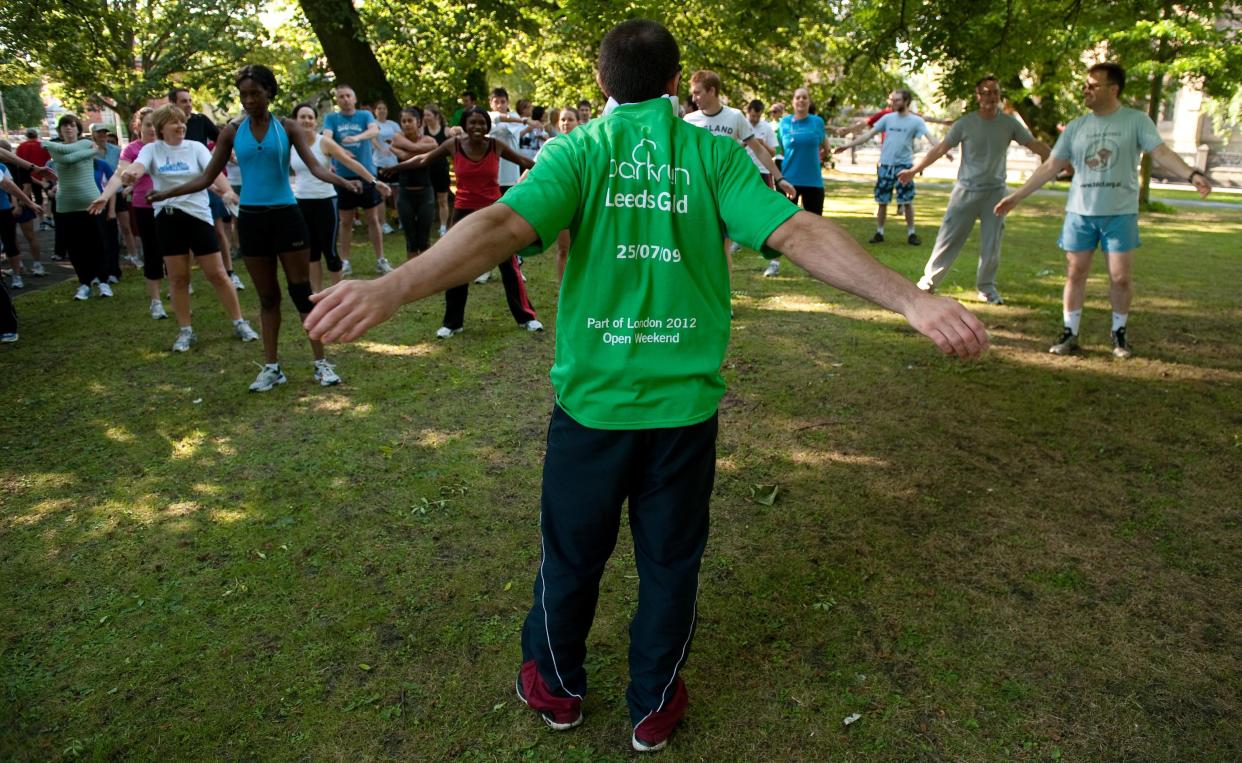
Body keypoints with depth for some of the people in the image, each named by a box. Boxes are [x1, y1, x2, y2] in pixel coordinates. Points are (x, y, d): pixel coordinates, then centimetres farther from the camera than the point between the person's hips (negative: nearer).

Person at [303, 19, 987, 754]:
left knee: (572, 555, 20)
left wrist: (391, 289, -34)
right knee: (670, 561, 18)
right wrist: (911, 299, -19)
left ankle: (558, 688, 42)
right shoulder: (715, 154, -2)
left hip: (592, 398, 0)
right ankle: (654, 707, 35)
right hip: (685, 403, 1)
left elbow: (503, 226, -23)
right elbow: (797, 233, -14)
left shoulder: (577, 150, -5)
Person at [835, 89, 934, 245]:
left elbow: (929, 137, -14)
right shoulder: (887, 118, 7)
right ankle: (879, 233, 17)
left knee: (907, 201, 0)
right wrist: (848, 145, 4)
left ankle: (911, 233, 10)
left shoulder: (916, 121, -3)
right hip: (885, 165, 3)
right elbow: (869, 134, 8)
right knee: (882, 200, 7)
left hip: (904, 165, -3)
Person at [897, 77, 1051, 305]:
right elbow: (940, 149, -3)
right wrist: (914, 170, -6)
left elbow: (1035, 145, 0)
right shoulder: (965, 124, -5)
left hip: (995, 192, 2)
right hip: (966, 190, -1)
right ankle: (928, 281, 9)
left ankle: (986, 288, 19)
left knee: (991, 245, 5)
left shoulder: (1009, 123, -1)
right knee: (948, 237, -1)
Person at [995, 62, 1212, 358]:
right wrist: (1017, 196, 5)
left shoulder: (1136, 121, -3)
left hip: (1120, 213, -2)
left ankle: (1119, 333, 18)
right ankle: (1069, 333, 13)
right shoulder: (1075, 128, 5)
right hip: (1080, 212, 2)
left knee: (1120, 277, 1)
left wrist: (1191, 174, -30)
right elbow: (1051, 167, 8)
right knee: (1075, 273, 4)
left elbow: (1161, 152, -13)